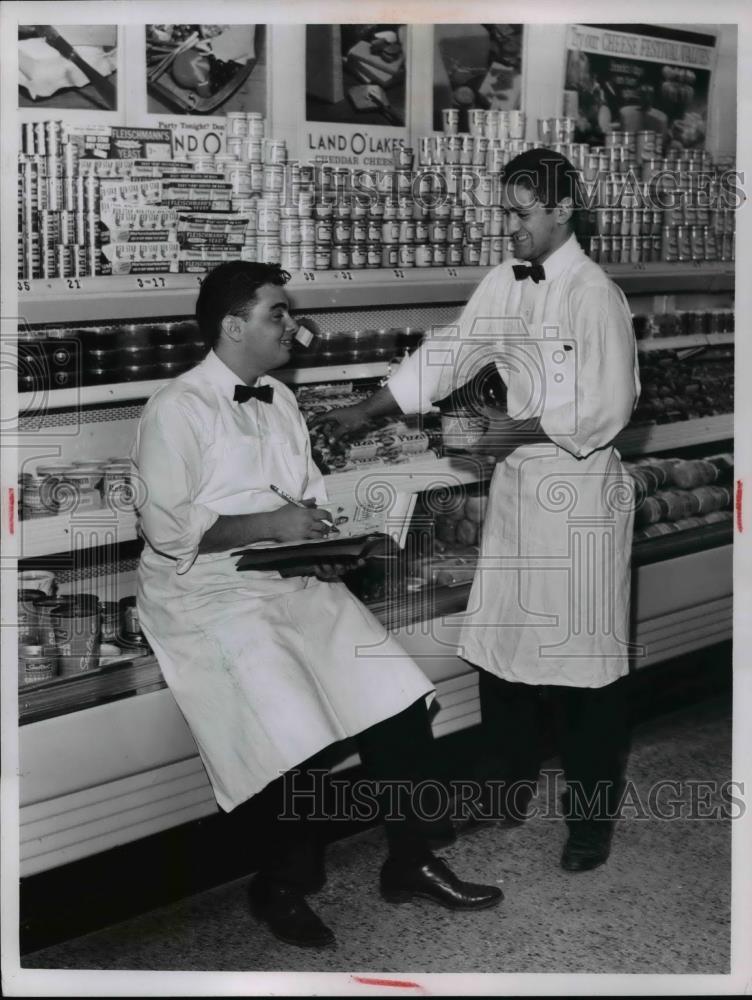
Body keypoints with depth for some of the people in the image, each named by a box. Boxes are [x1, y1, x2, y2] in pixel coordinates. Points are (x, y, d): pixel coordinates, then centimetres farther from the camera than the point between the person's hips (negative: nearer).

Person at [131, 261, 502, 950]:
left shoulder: (281, 401, 16)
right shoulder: (177, 410, -8)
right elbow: (168, 531, -14)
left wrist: (326, 540, 0)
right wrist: (271, 523, -15)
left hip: (296, 579, 7)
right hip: (210, 593, -7)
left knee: (399, 701, -10)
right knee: (295, 733, -24)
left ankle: (411, 864, 8)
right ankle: (283, 885, 4)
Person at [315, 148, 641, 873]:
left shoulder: (595, 295, -14)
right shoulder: (504, 285, 7)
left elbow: (608, 406, -16)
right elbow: (448, 353, 9)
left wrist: (523, 429, -16)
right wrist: (368, 409, 3)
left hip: (579, 491, -7)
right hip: (518, 483, 7)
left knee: (583, 654, 2)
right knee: (502, 643, 13)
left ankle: (591, 817, 17)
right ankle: (504, 793, 30)